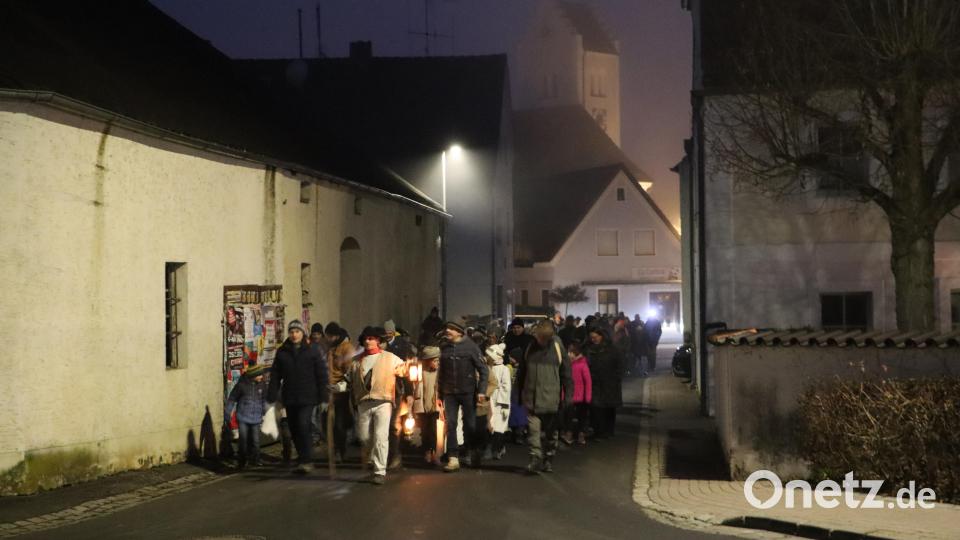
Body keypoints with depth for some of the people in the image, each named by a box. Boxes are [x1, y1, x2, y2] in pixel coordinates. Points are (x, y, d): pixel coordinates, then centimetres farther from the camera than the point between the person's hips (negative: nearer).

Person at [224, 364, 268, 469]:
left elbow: (263, 400, 17)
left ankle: (254, 460, 18)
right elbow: (231, 399, -1)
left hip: (256, 418, 3)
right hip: (243, 418, -3)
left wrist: (263, 412, 21)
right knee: (243, 441, -4)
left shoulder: (262, 384, 1)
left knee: (255, 441, 4)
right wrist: (227, 415, 3)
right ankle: (241, 461, 9)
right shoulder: (242, 384, -10)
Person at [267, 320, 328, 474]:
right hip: (289, 398, 4)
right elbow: (275, 376, 8)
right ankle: (303, 459, 23)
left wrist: (322, 396, -5)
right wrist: (272, 396, 1)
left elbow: (321, 374, 1)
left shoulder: (311, 352, 0)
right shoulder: (282, 352, 7)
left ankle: (306, 460, -12)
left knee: (303, 426, -17)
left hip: (307, 398, -4)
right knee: (294, 430, 9)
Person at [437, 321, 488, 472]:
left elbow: (482, 369, -4)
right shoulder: (444, 348, 8)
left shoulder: (470, 346, -4)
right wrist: (440, 394, 12)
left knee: (470, 424, 5)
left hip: (468, 391, -3)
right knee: (450, 424, -4)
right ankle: (453, 458, -4)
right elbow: (441, 372, 14)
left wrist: (481, 391, -11)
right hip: (449, 392, 3)